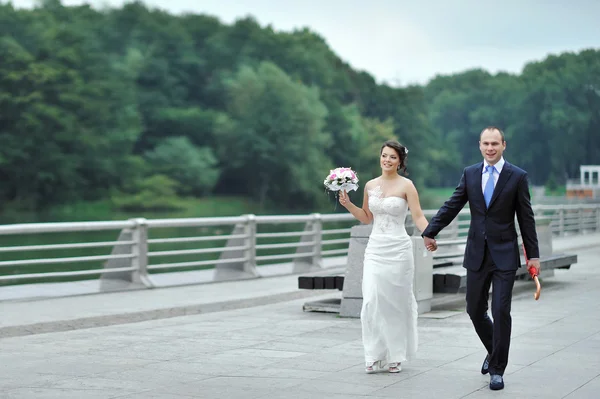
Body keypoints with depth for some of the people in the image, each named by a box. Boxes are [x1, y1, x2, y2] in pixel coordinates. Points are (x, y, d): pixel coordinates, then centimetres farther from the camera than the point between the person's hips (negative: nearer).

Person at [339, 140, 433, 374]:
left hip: (398, 249, -3)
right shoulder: (370, 186, 9)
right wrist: (348, 204, 5)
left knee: (396, 302, 3)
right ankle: (375, 355, 3)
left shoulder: (406, 185, -5)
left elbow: (418, 217, -12)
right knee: (372, 301, -6)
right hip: (375, 249, 4)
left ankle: (395, 356, 16)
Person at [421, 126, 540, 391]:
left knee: (500, 312, -7)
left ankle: (497, 369, 5)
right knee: (475, 310, 10)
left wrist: (533, 255, -2)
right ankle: (494, 351, 35)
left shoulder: (517, 177, -3)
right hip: (477, 254, 3)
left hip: (504, 255, -3)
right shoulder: (470, 173, 5)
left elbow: (526, 218, -1)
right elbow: (452, 206, 7)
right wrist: (430, 232, 3)